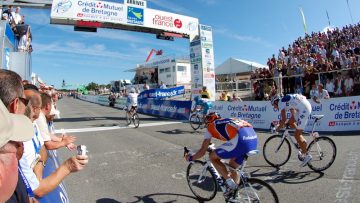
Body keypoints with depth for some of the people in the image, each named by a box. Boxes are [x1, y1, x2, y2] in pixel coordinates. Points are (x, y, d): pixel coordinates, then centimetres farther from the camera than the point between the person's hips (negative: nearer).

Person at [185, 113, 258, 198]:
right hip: (253, 138, 8)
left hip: (241, 140, -8)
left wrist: (191, 157, 35)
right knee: (233, 166, 27)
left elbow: (202, 151, 16)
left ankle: (231, 183, 11)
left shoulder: (211, 127, 18)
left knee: (213, 157, 12)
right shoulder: (228, 122, 35)